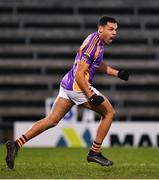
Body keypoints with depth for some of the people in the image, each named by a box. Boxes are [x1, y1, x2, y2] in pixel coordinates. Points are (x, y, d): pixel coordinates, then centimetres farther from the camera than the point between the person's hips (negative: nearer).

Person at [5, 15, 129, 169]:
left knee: (52, 120, 8)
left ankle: (17, 144, -1)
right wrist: (91, 96, -24)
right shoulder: (93, 44, -19)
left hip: (67, 85, 9)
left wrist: (117, 73, 21)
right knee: (109, 112, 4)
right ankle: (94, 152, 8)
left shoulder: (98, 40, 13)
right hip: (79, 87, -9)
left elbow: (98, 64, 31)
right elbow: (79, 75, -22)